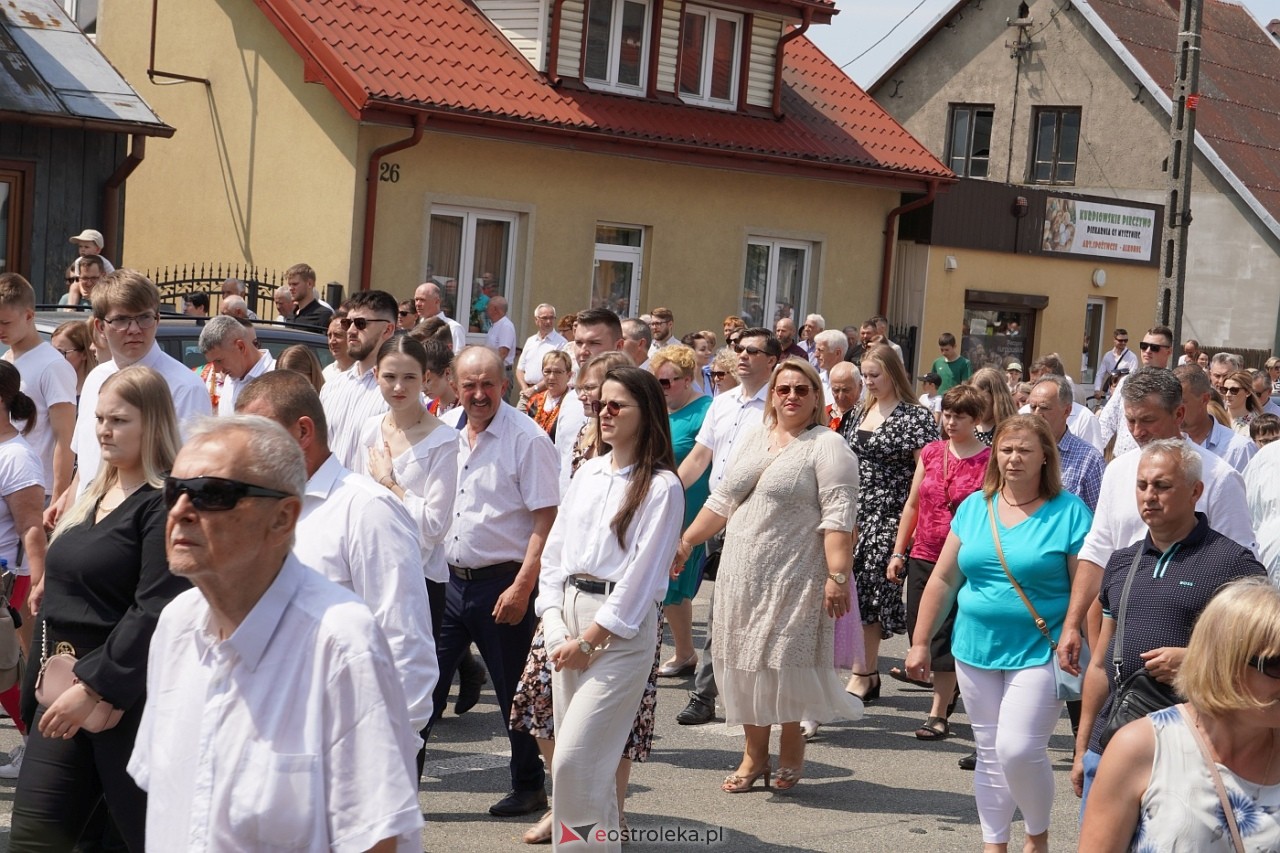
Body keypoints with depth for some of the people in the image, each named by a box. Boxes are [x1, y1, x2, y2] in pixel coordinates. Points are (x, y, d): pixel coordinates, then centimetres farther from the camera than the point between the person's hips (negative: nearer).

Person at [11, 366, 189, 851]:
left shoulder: (165, 504, -13)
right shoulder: (96, 495, 15)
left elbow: (154, 612, -21)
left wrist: (93, 687, -22)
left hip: (128, 698, -8)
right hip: (65, 692, 8)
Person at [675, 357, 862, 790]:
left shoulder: (827, 447, -6)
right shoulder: (752, 439, 15)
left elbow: (838, 517, -15)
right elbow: (722, 501, 21)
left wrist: (838, 576, -23)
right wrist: (685, 542, 17)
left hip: (794, 578, -6)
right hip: (742, 576, 6)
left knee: (785, 661, -5)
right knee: (746, 662, 8)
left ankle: (791, 752, 13)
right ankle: (754, 754, 18)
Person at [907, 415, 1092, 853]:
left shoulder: (1069, 513, -6)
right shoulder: (974, 507, 7)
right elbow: (943, 579, 11)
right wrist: (920, 642, 10)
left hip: (1039, 651, -5)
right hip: (977, 649, 5)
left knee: (1019, 749, -13)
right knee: (989, 754, 11)